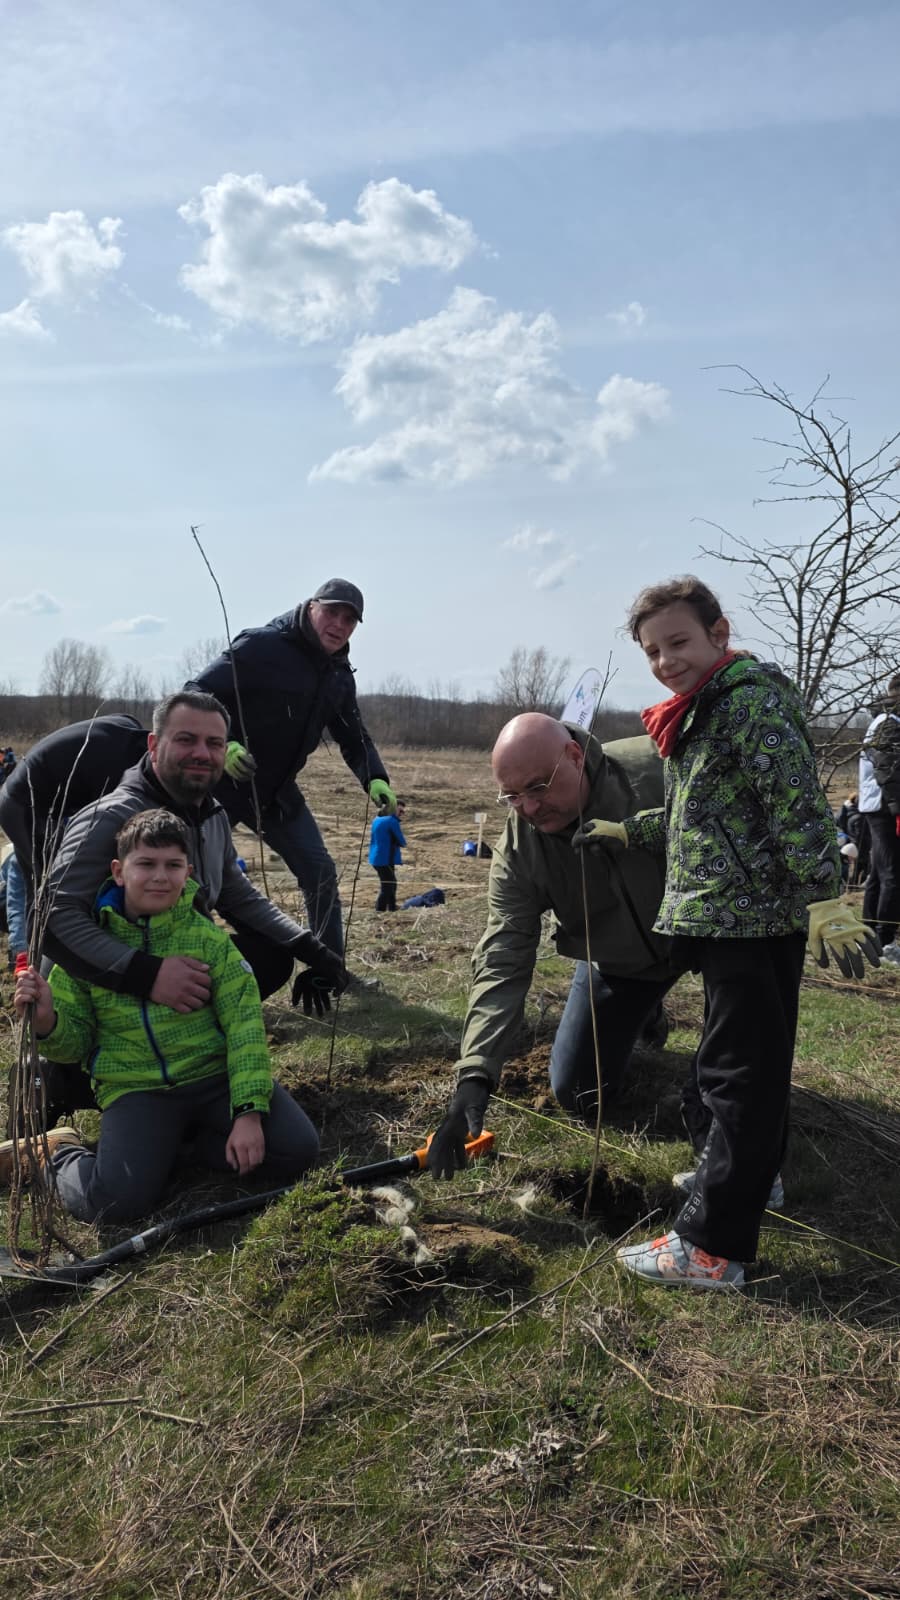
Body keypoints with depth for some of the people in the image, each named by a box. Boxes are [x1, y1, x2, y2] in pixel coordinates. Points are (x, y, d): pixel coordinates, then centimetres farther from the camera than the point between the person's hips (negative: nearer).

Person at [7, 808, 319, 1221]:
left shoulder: (209, 937, -2)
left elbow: (243, 1025, -6)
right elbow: (74, 1044, 7)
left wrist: (249, 1110, -16)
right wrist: (47, 1021, -16)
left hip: (213, 1074, 1)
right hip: (135, 1089, -1)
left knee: (297, 1151, -17)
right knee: (113, 1201, -26)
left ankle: (201, 1138, 8)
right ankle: (59, 1151, 7)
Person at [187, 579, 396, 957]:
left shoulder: (339, 675, 4)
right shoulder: (260, 647, -18)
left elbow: (353, 738, 10)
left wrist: (375, 779, -10)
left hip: (278, 792, 7)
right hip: (222, 784, -7)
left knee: (321, 873, 6)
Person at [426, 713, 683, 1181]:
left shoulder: (656, 769, -32)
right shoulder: (517, 849, -23)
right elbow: (502, 959, -26)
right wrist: (475, 1075, -35)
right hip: (617, 962, 2)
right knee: (578, 1096, 3)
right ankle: (641, 1013, 34)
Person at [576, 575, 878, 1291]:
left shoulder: (753, 701, -14)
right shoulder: (703, 712, 16)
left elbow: (798, 808, -21)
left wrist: (823, 899, -25)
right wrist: (631, 832, 20)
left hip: (755, 919, -10)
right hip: (730, 918, 10)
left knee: (739, 1070, -6)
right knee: (753, 1059, 23)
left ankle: (711, 1247, 1)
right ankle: (752, 1176, 41)